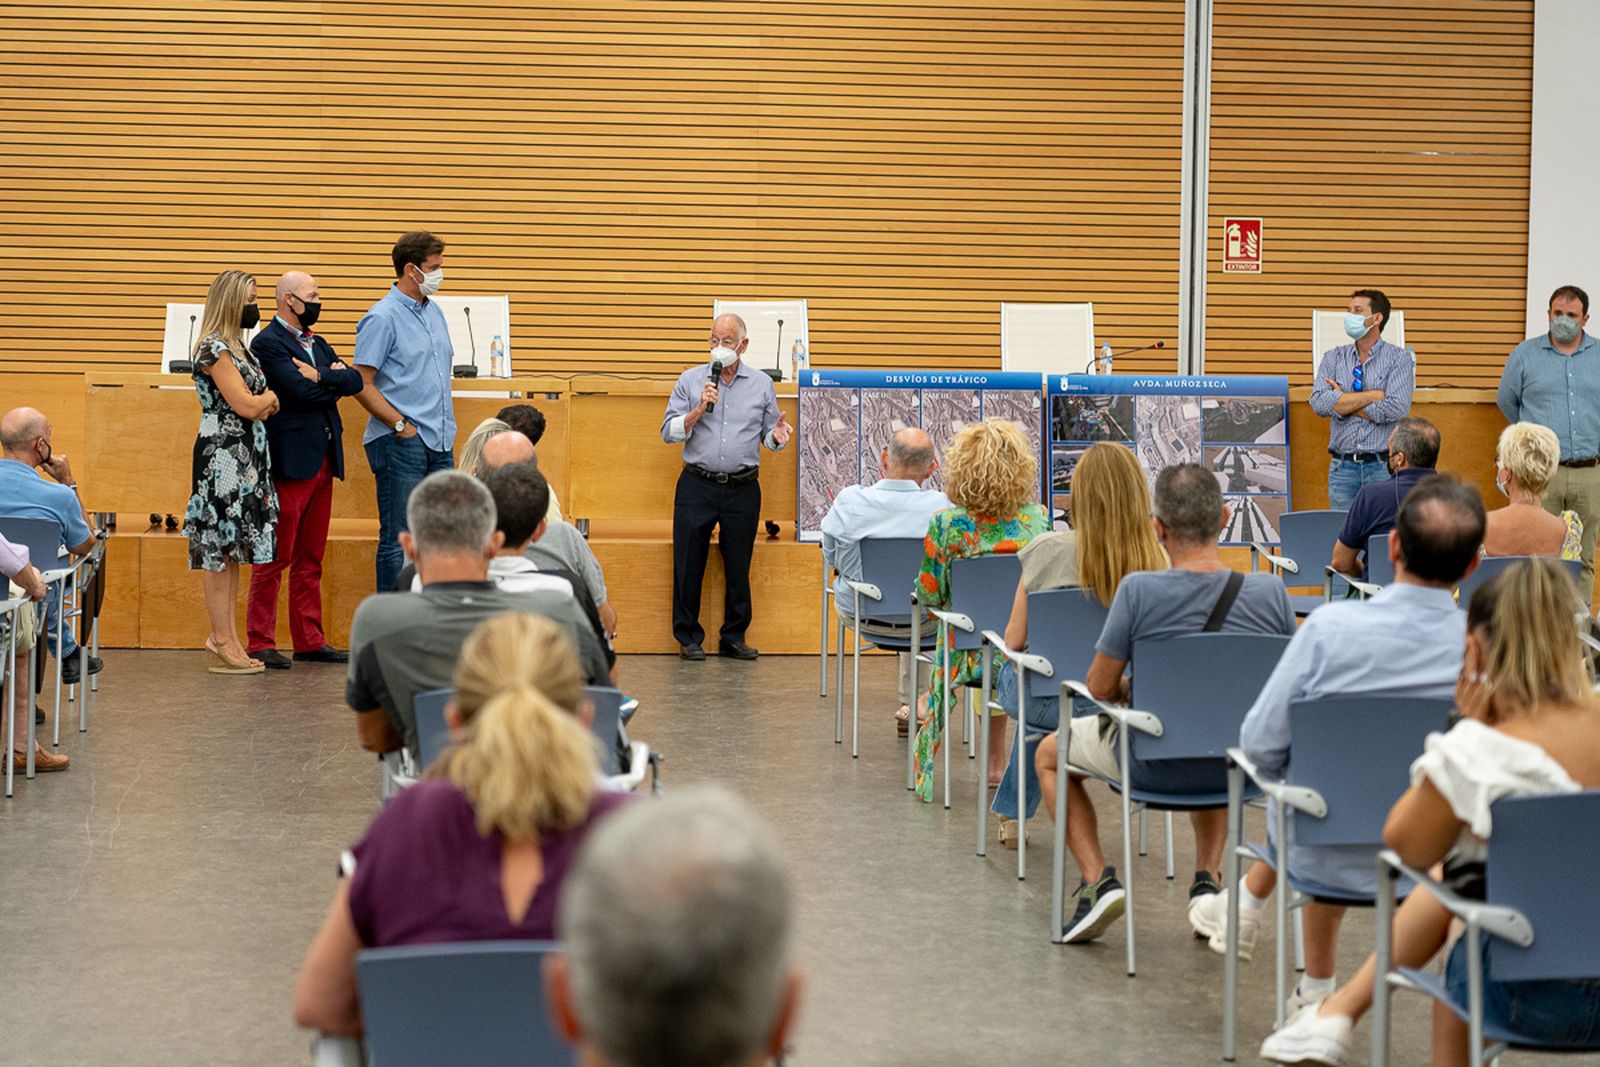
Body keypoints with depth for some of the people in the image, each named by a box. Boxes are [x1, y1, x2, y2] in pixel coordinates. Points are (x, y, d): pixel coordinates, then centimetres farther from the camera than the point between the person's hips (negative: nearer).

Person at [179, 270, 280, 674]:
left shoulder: (237, 346, 16)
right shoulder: (215, 349, -13)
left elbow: (260, 408, 18)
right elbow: (246, 405, -17)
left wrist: (261, 403, -3)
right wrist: (269, 396, 2)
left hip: (245, 456, 10)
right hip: (222, 455, -10)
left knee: (233, 547, 11)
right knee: (219, 548, -4)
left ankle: (227, 636, 15)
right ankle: (223, 645, -2)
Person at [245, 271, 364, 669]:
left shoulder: (317, 343, 18)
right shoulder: (269, 343, -8)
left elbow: (355, 381, 5)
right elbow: (300, 390, -20)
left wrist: (320, 376, -12)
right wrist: (333, 380, -2)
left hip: (323, 460, 9)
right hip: (291, 461, -9)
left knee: (311, 559, 12)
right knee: (274, 558, -4)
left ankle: (310, 641, 17)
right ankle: (260, 642, 1)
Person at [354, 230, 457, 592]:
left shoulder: (434, 311, 14)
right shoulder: (383, 318, -11)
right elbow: (362, 384, -14)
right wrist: (400, 424, -17)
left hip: (440, 441, 8)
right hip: (400, 443, -8)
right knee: (398, 538, -3)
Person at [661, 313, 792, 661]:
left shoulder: (762, 385, 7)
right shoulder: (690, 380, 4)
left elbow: (769, 436, 11)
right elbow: (669, 432, 0)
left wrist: (777, 435, -12)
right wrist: (699, 410, -15)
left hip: (742, 488, 1)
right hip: (697, 485, -1)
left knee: (738, 566, 5)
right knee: (689, 564, 0)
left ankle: (734, 637, 16)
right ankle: (689, 638, 10)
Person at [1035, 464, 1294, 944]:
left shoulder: (1138, 590, -23)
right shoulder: (1270, 591, -14)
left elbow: (1100, 687, -13)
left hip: (1155, 766, -3)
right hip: (1239, 767, 4)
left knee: (1049, 752, 25)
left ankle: (1097, 880, 9)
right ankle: (1206, 879, 28)